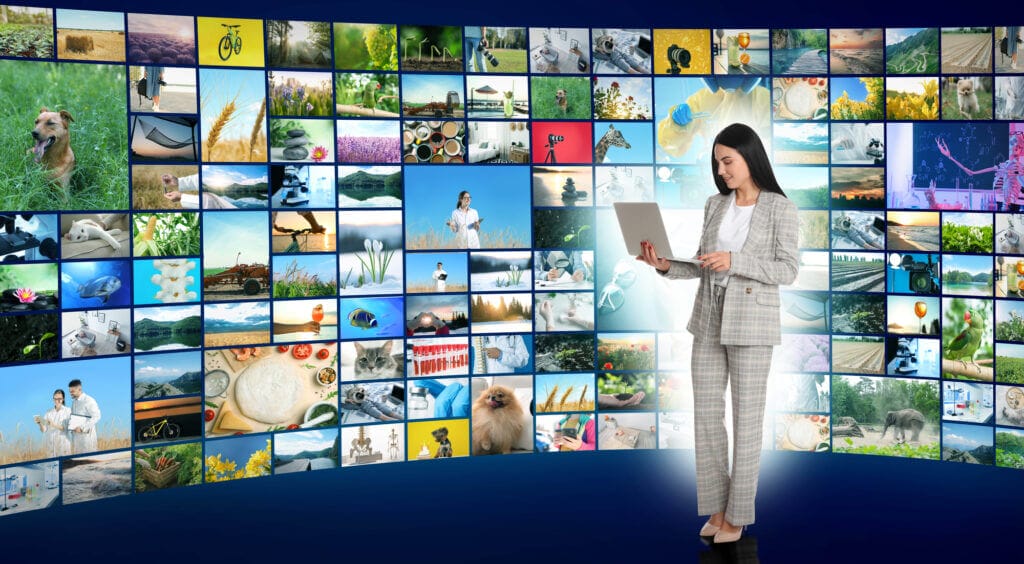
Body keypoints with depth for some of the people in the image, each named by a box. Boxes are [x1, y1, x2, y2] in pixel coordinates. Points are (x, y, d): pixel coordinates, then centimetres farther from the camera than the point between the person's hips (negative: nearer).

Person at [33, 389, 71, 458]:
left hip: (62, 443, -3)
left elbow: (66, 428, -9)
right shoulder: (49, 412, 12)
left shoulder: (68, 410, 2)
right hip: (50, 443, 3)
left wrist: (54, 425, -24)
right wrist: (40, 423, -14)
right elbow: (44, 429, 6)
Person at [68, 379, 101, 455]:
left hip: (87, 435, -7)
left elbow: (96, 417, -15)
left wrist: (82, 428, -19)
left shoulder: (89, 401, -9)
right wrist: (70, 425, 5)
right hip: (76, 436, 7)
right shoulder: (74, 402, 15)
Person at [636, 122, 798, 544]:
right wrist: (665, 266, -7)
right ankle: (717, 506, 20)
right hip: (709, 320, 6)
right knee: (706, 415, 7)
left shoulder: (780, 208, -7)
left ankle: (737, 514, 12)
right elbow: (704, 266, 11)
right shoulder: (715, 205, 9)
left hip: (751, 323, -6)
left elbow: (788, 271, -12)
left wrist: (734, 260, -23)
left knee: (746, 420, 1)